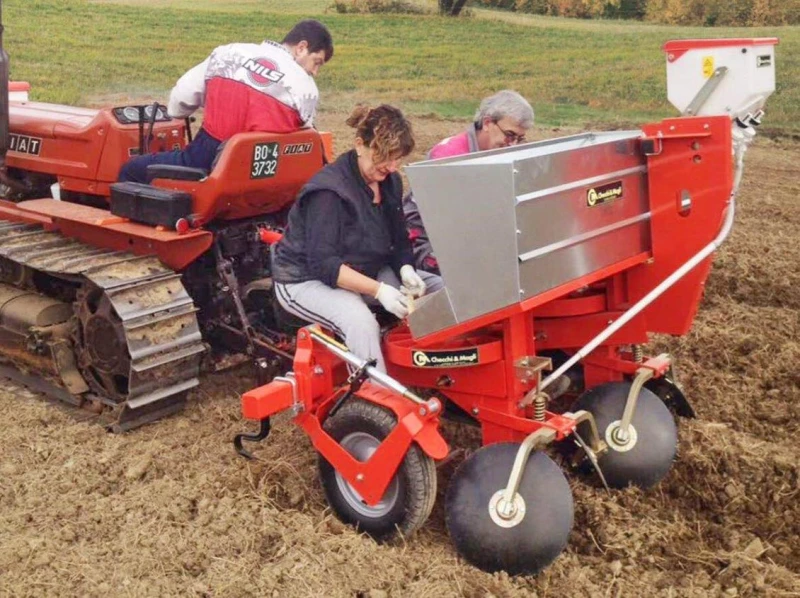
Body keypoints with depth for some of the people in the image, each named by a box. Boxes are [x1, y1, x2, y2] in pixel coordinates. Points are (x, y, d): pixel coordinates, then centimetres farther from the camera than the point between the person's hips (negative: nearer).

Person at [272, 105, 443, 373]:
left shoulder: (389, 182, 1)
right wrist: (379, 290, -34)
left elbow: (399, 240, 9)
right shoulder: (329, 191, -23)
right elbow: (323, 264, -27)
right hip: (306, 280, -8)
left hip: (364, 272, 8)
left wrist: (406, 269, -14)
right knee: (361, 322, -38)